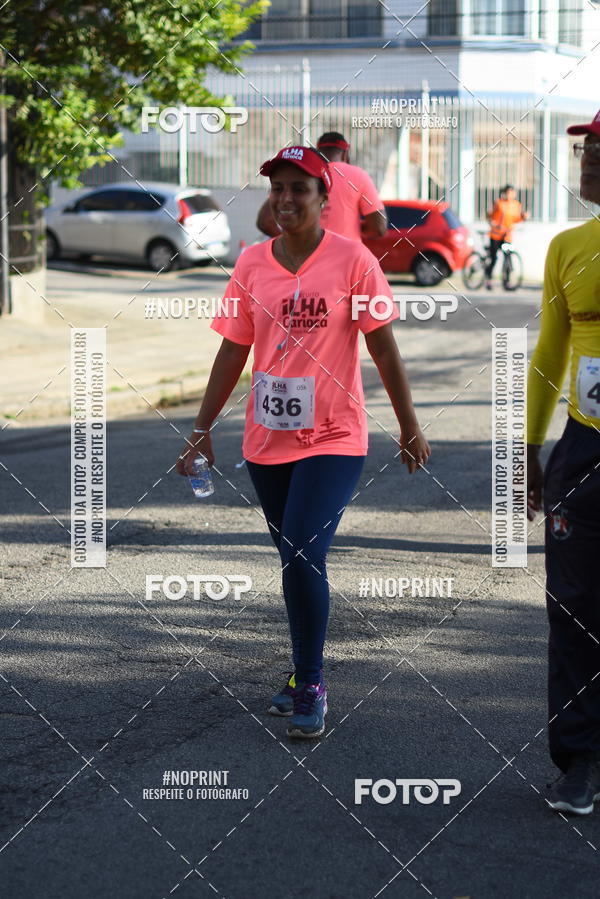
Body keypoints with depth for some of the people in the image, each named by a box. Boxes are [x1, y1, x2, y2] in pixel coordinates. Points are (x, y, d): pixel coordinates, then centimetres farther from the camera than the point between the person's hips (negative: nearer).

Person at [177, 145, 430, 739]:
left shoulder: (351, 260, -6)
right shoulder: (251, 264, 4)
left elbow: (384, 350, -2)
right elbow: (233, 352, 10)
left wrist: (410, 427, 0)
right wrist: (202, 428, 9)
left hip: (333, 439, -4)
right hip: (267, 439, 4)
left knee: (303, 557, -16)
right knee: (295, 562, 13)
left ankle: (311, 688, -2)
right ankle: (304, 676, 29)